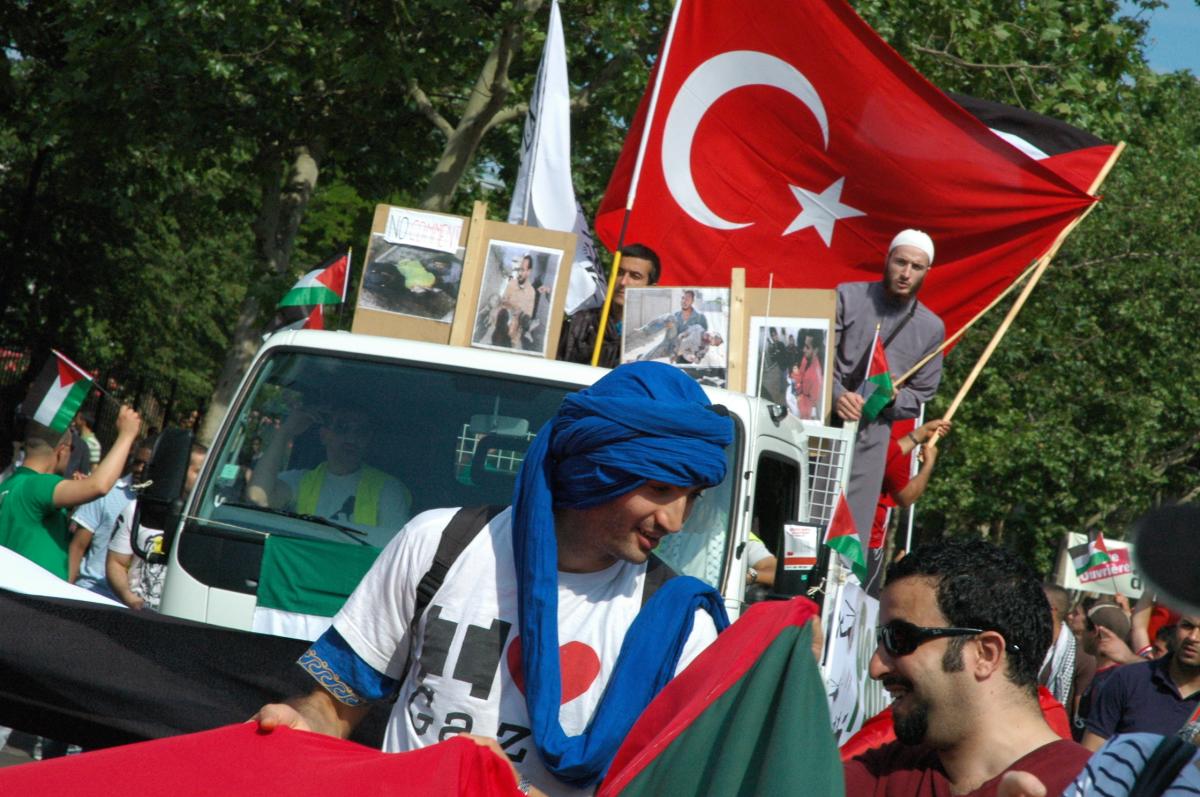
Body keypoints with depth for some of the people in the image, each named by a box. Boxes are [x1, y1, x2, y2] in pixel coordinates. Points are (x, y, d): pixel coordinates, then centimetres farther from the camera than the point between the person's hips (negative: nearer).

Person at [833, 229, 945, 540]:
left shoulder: (931, 328, 10)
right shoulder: (847, 297, 3)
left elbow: (920, 395, 13)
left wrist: (890, 399, -9)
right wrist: (835, 394, -21)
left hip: (868, 439, 2)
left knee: (852, 531, -2)